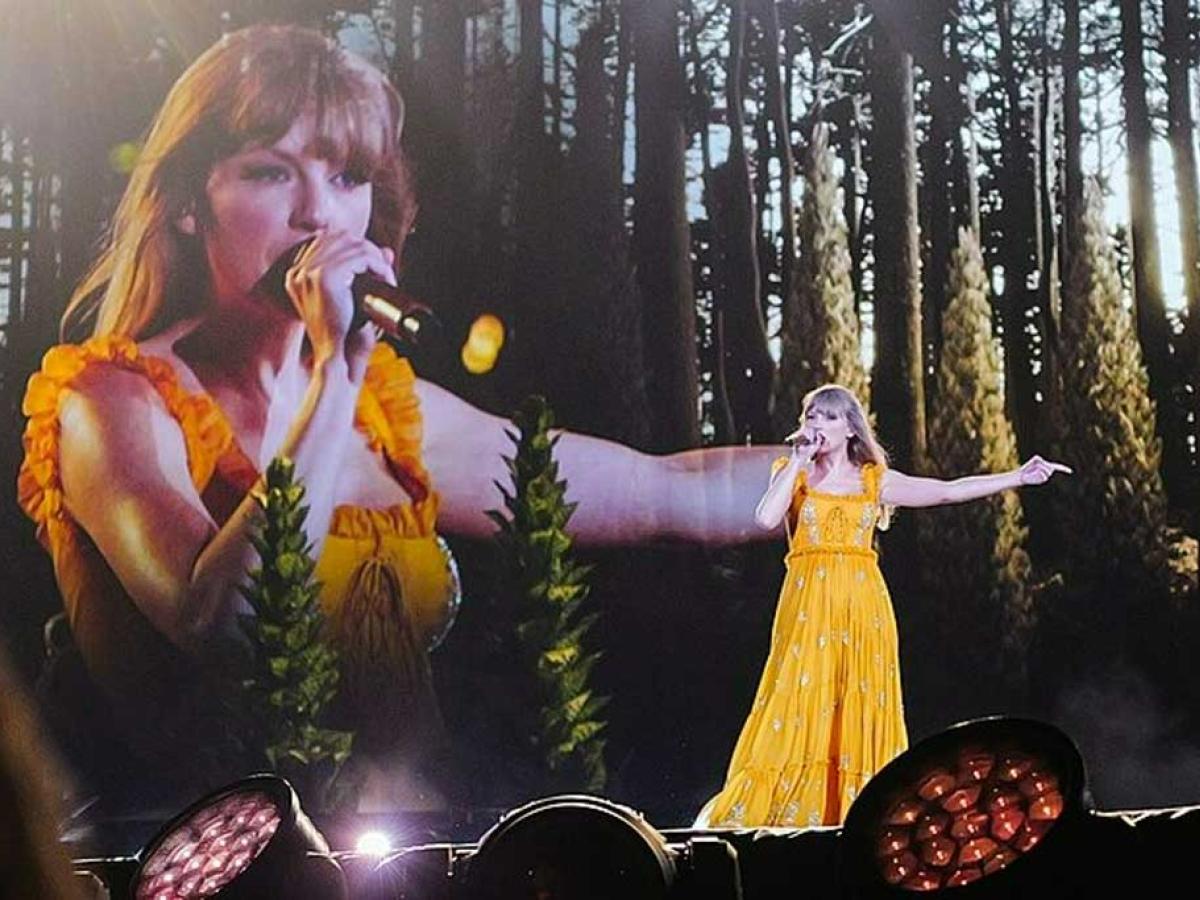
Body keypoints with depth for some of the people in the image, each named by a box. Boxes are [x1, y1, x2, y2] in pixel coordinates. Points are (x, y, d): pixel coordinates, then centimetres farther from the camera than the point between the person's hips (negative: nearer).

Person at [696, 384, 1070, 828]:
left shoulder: (876, 480, 11)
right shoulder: (794, 474, 8)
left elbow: (950, 491, 8)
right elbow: (766, 518, -11)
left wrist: (1019, 476, 3)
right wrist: (800, 460, -8)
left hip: (863, 606, 2)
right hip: (809, 605, -2)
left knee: (861, 710, 0)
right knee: (800, 707, -8)